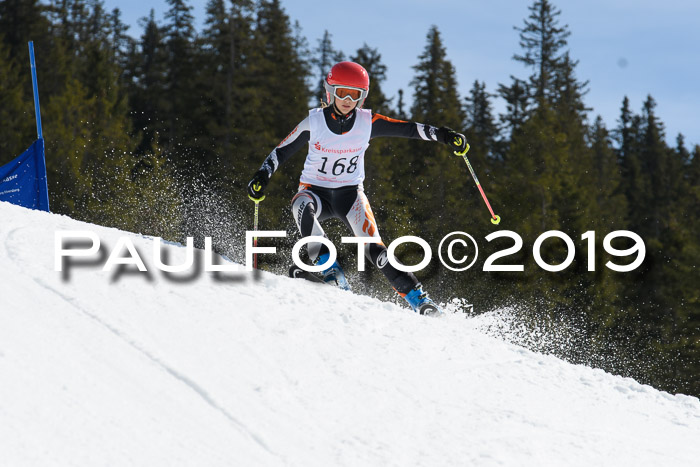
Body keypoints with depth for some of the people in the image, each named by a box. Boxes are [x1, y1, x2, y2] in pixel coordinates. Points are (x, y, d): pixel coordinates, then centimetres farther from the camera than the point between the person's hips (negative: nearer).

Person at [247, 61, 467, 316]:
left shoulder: (368, 122, -7)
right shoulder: (314, 122, -9)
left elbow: (408, 128, -10)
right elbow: (281, 151, -4)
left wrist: (442, 135, -23)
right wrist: (262, 176, -18)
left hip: (350, 192, 0)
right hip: (316, 190, 0)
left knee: (373, 246, -21)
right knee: (302, 206, -37)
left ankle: (417, 297, -18)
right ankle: (329, 269, -37)